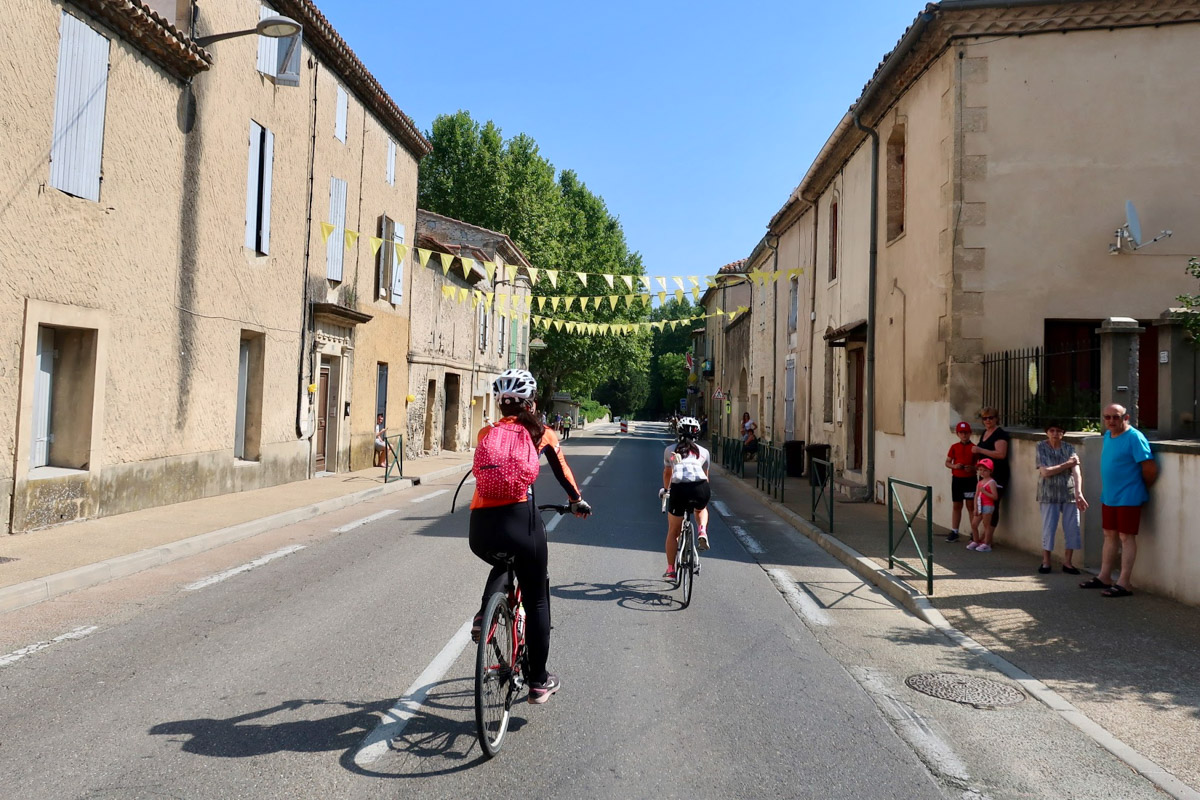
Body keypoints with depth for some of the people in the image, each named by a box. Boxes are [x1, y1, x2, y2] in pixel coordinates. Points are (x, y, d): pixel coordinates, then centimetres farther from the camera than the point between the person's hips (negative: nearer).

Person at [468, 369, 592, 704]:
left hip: (480, 530, 3)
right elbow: (562, 472, 19)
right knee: (536, 600, 14)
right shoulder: (540, 433, 8)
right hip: (519, 519, -3)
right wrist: (578, 501, 36)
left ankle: (484, 615, 12)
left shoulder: (485, 433, 15)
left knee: (503, 564, 37)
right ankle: (539, 683, 21)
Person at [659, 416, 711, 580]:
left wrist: (665, 489, 59)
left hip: (679, 489, -1)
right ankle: (702, 531, 10)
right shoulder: (703, 452, 26)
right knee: (701, 509, 38)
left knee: (673, 532, 18)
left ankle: (670, 570, 22)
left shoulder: (670, 450, 25)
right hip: (701, 487, 1)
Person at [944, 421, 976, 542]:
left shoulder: (974, 448, -2)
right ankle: (954, 532, 16)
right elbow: (947, 462, 7)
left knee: (971, 506, 1)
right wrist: (954, 466, -13)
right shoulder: (954, 447, 4)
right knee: (956, 506, 9)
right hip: (957, 479, 3)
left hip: (970, 479, -3)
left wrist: (972, 468, -20)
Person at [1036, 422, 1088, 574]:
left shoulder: (1069, 449, 3)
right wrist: (1067, 464, -9)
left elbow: (1077, 472, -8)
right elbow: (1045, 471, -11)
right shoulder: (1041, 447, -2)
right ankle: (1046, 562, 14)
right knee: (1048, 529, 1)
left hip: (1070, 494, 2)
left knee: (1072, 529, 2)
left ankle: (1067, 562, 15)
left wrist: (1079, 493, -21)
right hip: (1049, 495, -2)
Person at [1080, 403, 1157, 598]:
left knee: (1126, 537, -4)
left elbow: (1150, 468, -19)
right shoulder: (1107, 435, 10)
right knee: (1109, 536, 15)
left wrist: (1143, 487, -3)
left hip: (1128, 498, -8)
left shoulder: (1134, 438, -17)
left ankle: (1123, 584, 0)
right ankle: (1104, 578, 24)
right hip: (1108, 497, 8)